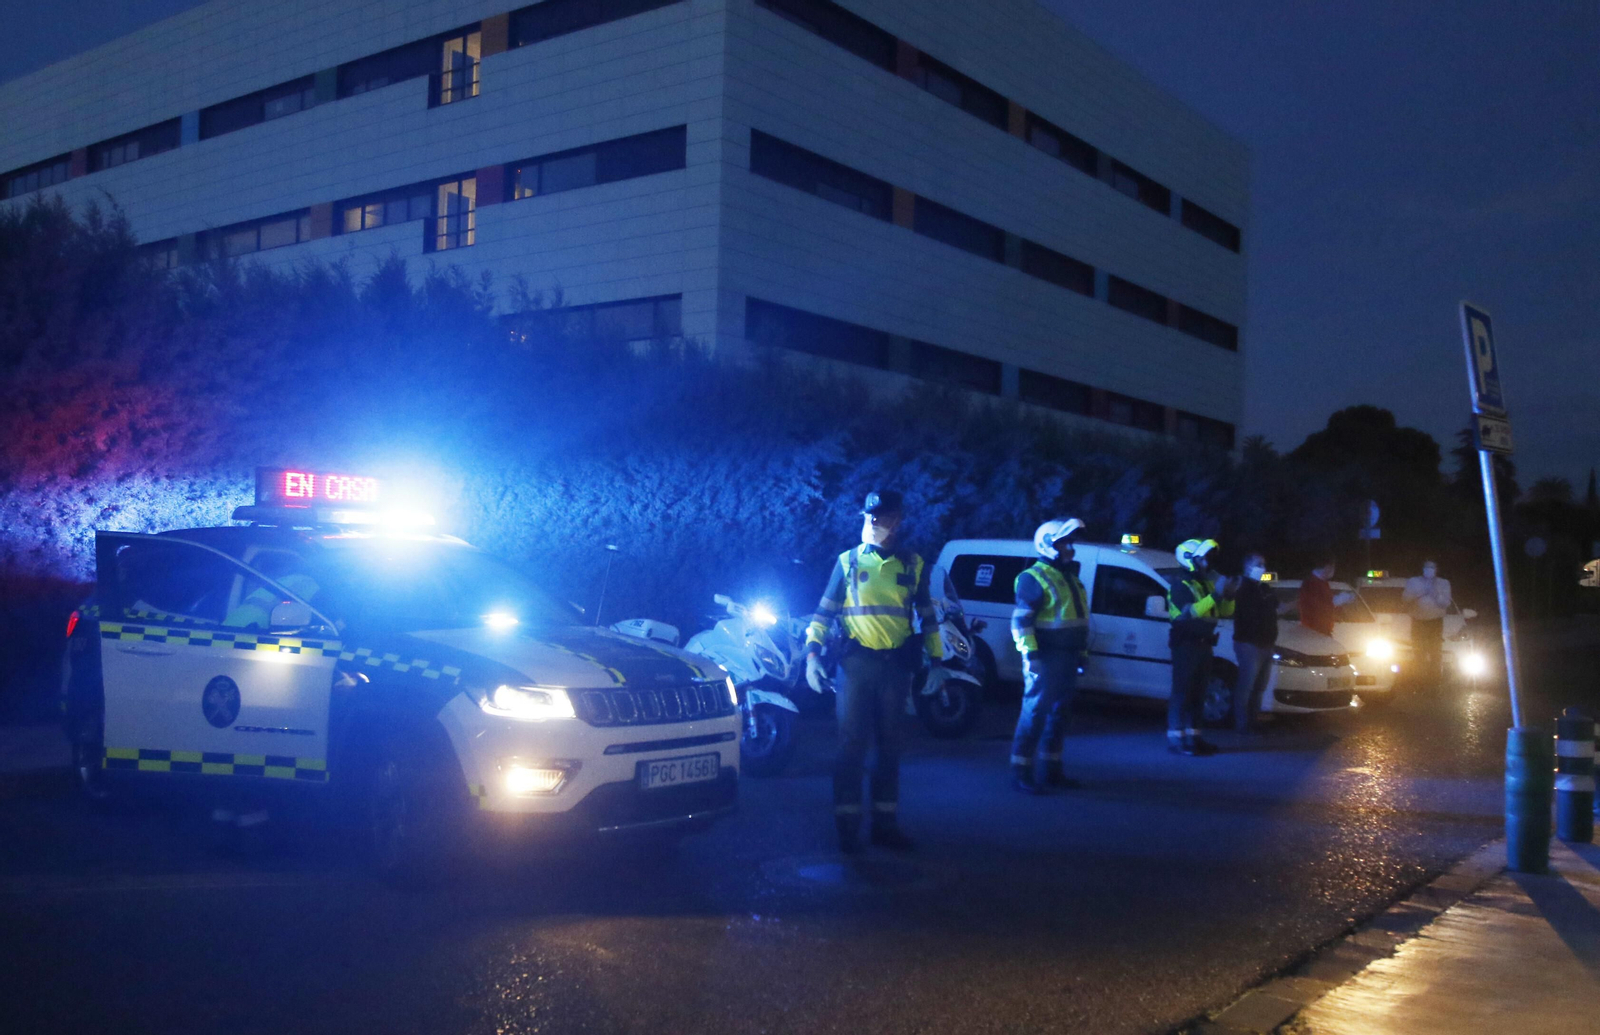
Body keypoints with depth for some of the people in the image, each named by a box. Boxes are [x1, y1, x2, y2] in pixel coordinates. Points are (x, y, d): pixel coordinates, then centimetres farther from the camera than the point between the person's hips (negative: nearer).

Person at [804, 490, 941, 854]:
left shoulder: (913, 565, 8)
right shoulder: (848, 561, 4)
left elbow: (927, 617, 13)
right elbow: (824, 611, 4)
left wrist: (936, 661, 9)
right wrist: (812, 653, -7)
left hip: (897, 664, 2)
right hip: (856, 662, -2)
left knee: (890, 746, 9)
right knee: (852, 744, -4)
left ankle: (885, 822, 17)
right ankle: (847, 824, 2)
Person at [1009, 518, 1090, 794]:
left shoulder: (1069, 576, 17)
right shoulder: (1034, 578, -11)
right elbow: (1021, 620, -16)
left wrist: (1082, 650, 21)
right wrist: (1030, 654, -23)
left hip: (1068, 657, 9)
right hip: (1046, 657, -9)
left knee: (1060, 713, 12)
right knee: (1036, 711, -9)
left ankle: (1053, 769, 20)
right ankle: (1020, 772, -5)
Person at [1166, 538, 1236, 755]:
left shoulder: (1207, 584, 17)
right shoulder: (1180, 586, -10)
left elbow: (1225, 612, 16)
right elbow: (1190, 612, -25)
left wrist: (1229, 595, -3)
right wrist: (1216, 595, -28)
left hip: (1203, 646, 8)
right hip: (1186, 646, -8)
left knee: (1197, 695, 10)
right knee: (1181, 693, -9)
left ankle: (1192, 737, 15)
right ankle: (1175, 739, -10)